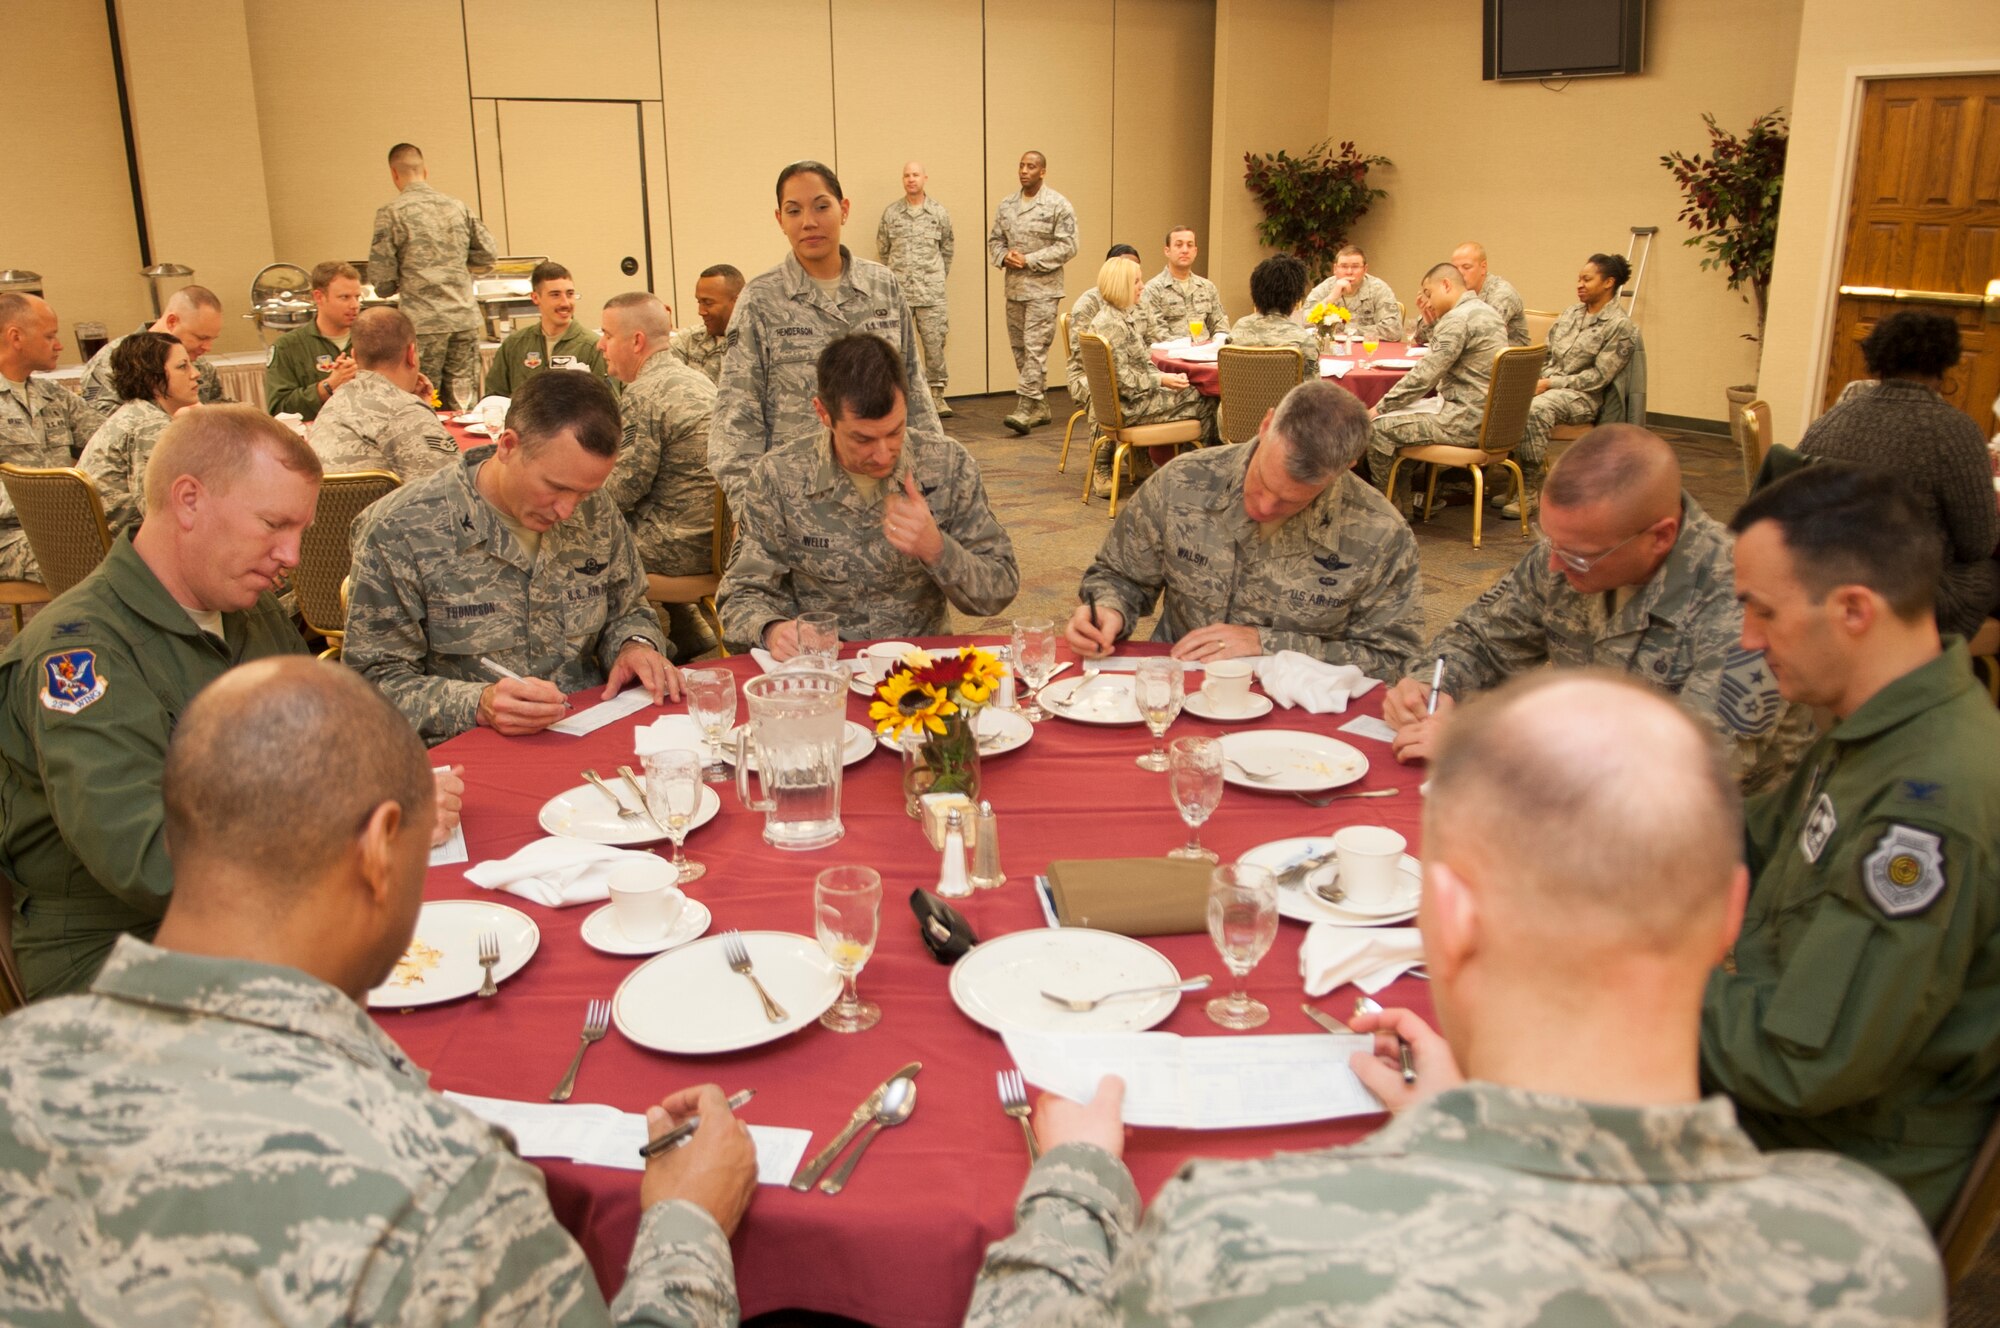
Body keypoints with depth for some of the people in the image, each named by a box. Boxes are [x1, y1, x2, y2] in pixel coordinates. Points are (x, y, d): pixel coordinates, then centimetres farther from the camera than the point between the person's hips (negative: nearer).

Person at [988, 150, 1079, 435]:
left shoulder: (1058, 205, -5)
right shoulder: (1006, 205, 12)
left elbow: (1067, 246, -10)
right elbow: (994, 240, 17)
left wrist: (1029, 260, -16)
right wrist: (1004, 257, -6)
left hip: (1043, 288, -6)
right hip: (1013, 287, 6)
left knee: (1035, 347, -13)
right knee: (1019, 348, 9)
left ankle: (1025, 409, -16)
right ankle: (1041, 408, 18)